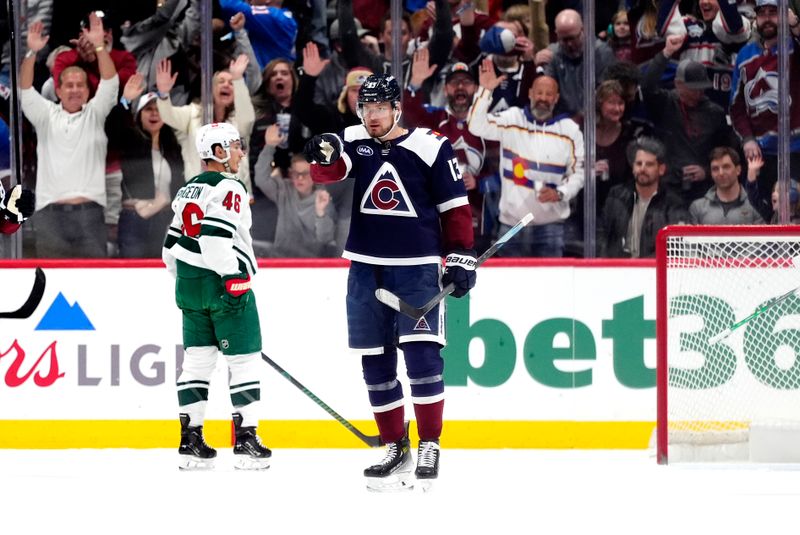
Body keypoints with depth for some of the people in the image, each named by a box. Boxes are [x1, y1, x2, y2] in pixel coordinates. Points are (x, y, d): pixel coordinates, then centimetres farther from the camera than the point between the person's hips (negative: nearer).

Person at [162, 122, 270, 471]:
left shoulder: (188, 191, 16)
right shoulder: (228, 189, -11)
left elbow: (172, 245, 18)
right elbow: (216, 234, -24)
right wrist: (234, 277, -22)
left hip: (190, 285, 8)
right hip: (224, 285, -8)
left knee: (198, 359, 10)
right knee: (244, 359, -1)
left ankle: (190, 440, 8)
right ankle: (245, 438, -3)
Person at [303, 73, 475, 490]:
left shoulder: (430, 147, -4)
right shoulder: (355, 142, 5)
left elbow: (455, 206, -1)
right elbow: (327, 171, -12)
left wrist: (461, 258, -5)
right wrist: (324, 156, -35)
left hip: (417, 268, -4)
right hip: (366, 268, 4)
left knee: (422, 354, -14)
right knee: (375, 362, 6)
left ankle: (430, 447, -9)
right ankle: (396, 450, 15)